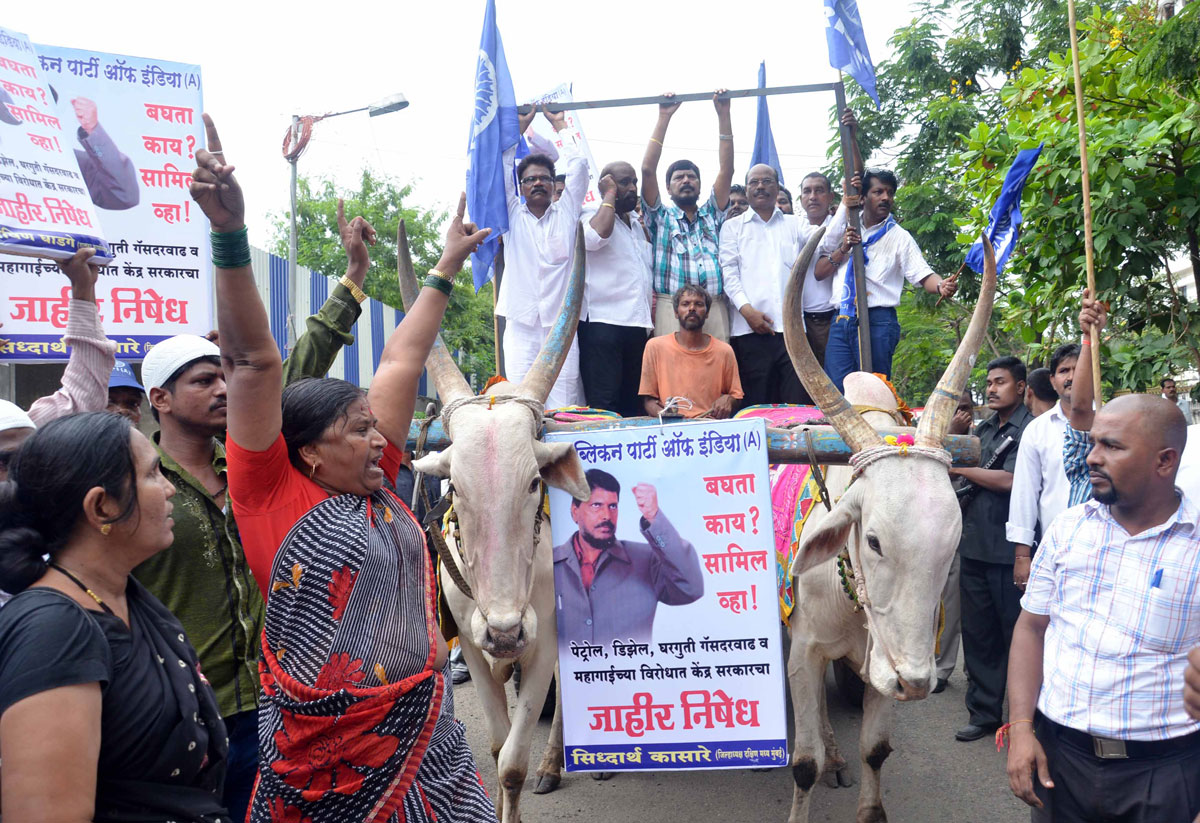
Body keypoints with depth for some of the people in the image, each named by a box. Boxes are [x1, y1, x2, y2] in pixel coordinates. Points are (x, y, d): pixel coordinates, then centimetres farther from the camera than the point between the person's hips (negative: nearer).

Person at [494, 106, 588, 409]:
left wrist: (559, 123, 22)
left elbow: (578, 165, 12)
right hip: (520, 324, 0)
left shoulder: (566, 213, 14)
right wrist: (522, 123, 21)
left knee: (563, 410, -6)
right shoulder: (514, 216, 15)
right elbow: (501, 166, 13)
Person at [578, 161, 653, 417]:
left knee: (633, 404, 8)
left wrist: (651, 315, 20)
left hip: (637, 325, 8)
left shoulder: (638, 225, 23)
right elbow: (596, 236, -25)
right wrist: (610, 194, -10)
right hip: (602, 322, -7)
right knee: (604, 404, -13)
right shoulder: (593, 217, 0)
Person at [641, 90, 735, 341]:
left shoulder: (712, 215, 23)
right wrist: (664, 117, 7)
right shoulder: (661, 217, 17)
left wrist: (723, 115, 11)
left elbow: (727, 170, 15)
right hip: (672, 307, -2)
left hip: (716, 308, 3)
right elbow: (648, 170, 6)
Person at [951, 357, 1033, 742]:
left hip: (1009, 550, -6)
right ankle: (984, 711, 22)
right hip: (974, 547, 6)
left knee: (1017, 635, 5)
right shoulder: (983, 429, 14)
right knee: (977, 633, 12)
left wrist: (959, 468, -10)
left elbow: (1008, 480, -16)